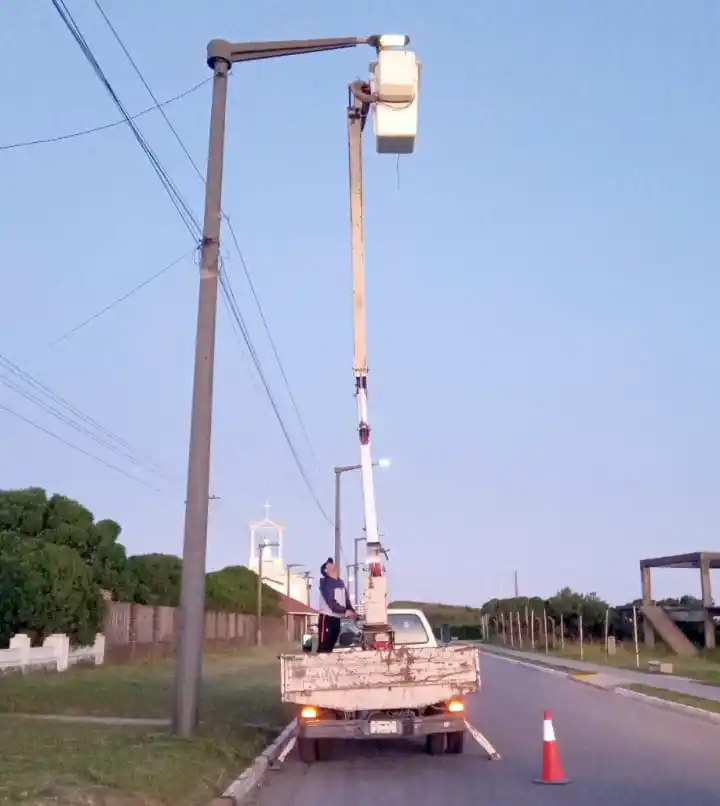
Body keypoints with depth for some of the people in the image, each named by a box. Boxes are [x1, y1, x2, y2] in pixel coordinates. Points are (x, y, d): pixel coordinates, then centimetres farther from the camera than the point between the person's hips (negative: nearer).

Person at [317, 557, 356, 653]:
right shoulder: (325, 582, -11)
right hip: (327, 618, -8)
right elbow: (331, 602, -20)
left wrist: (352, 612, -5)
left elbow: (346, 600, 11)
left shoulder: (341, 582, 13)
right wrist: (345, 611, -25)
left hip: (337, 619, 8)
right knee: (324, 647, -9)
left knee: (330, 647, 12)